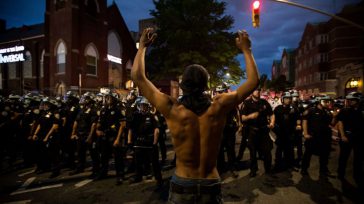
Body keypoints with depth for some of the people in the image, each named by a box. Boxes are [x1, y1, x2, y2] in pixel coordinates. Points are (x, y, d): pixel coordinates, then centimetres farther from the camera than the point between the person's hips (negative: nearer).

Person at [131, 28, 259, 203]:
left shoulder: (173, 109, -18)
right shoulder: (218, 107, -14)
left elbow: (138, 77, -9)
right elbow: (253, 81, -1)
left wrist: (142, 46, 2)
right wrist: (246, 49, 7)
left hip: (182, 185, 0)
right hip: (211, 186, 1)